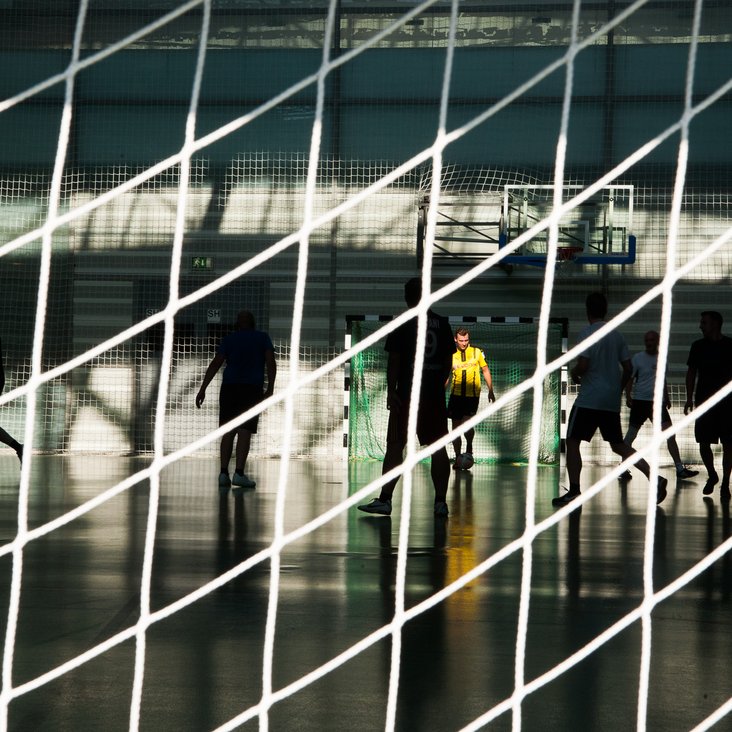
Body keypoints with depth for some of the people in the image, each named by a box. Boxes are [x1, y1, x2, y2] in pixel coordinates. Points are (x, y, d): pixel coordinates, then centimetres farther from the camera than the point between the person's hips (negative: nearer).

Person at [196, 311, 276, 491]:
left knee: (228, 431, 6)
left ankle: (224, 473, -2)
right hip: (252, 388, -2)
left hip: (229, 388, 2)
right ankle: (239, 473, -15)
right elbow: (271, 363, -3)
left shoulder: (229, 340, 11)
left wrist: (202, 389, -2)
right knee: (245, 432, -6)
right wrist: (270, 388, -2)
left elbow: (215, 364, 1)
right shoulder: (262, 338, 10)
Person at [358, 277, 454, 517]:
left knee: (395, 446, -1)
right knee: (438, 447, 7)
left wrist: (391, 390, -8)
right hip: (434, 394, 3)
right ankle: (441, 501, 5)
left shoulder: (403, 323, -4)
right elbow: (448, 360, 10)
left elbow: (394, 359, -8)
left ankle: (384, 499, -3)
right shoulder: (442, 323, 7)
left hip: (407, 393, -3)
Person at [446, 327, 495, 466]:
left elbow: (486, 371, 11)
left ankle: (469, 448, 11)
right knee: (456, 427, 2)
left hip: (472, 395, -2)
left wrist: (490, 391, 9)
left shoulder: (477, 352, 2)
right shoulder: (451, 355, 6)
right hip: (456, 395, 2)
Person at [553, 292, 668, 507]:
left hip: (589, 399, -6)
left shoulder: (587, 332, -10)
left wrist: (574, 373, 3)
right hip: (612, 401, 6)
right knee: (618, 445, 13)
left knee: (572, 441, 3)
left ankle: (574, 491, -3)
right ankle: (655, 478, 1)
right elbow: (628, 368, 11)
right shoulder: (617, 335, 11)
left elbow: (583, 365, -18)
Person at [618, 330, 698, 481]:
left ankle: (680, 469, -2)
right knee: (631, 434, 1)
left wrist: (667, 398, 21)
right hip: (640, 401, -4)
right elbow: (630, 379, -3)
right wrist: (628, 396, -16)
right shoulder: (638, 358, -3)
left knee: (670, 434, -3)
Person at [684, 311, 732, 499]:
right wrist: (690, 398, 5)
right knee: (703, 443, 0)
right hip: (704, 402, 2)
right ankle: (712, 476, 22)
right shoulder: (698, 346, 7)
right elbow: (691, 372, 12)